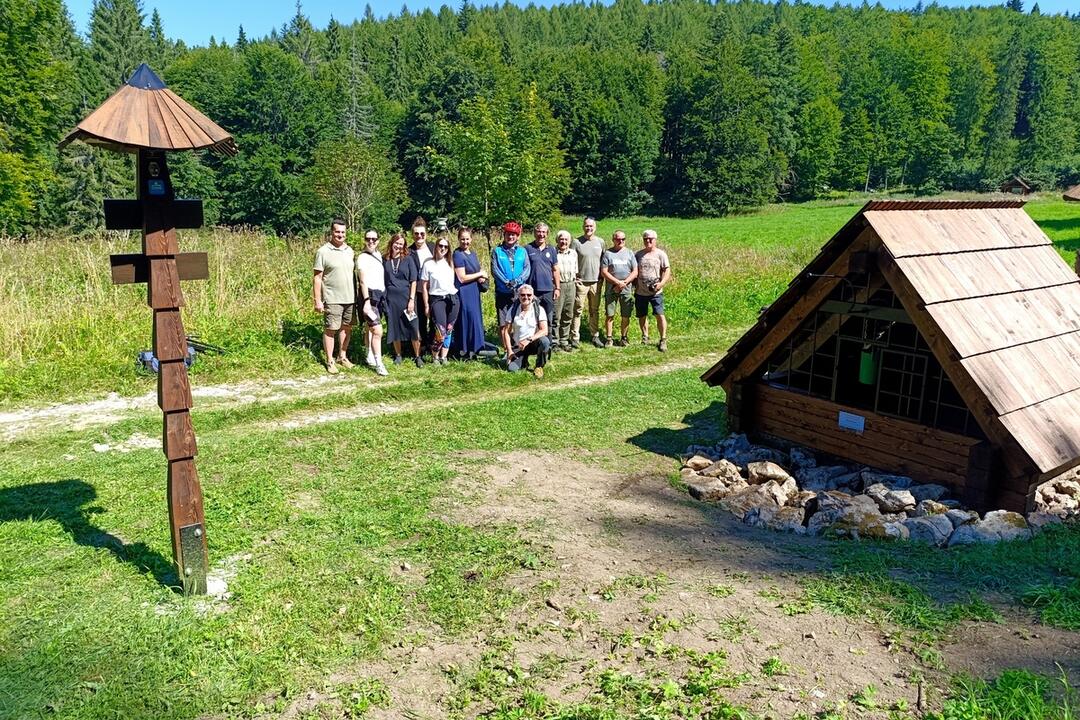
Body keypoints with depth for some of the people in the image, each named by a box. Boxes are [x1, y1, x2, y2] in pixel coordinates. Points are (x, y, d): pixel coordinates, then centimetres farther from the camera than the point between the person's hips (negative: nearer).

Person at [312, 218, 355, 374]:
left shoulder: (349, 250, 9)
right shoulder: (323, 252, -7)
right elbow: (317, 278, -7)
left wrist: (356, 295, 11)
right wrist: (317, 301, -11)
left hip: (349, 298, 5)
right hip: (332, 299, -5)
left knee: (346, 328, 12)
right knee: (330, 330, 1)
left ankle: (342, 356, 25)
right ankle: (330, 361, 9)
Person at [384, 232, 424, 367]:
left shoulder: (408, 259, 1)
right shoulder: (385, 261, 4)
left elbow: (413, 281, 0)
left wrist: (412, 299, -8)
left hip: (406, 297, -1)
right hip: (391, 299, 1)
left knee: (413, 328, -2)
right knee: (394, 328, 8)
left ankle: (417, 356, 9)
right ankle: (398, 355, 22)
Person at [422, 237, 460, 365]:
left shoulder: (450, 263, 10)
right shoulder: (428, 264, 1)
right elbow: (425, 287, 2)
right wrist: (426, 306, 0)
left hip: (452, 299, 4)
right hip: (437, 299, -4)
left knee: (449, 330, 4)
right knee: (440, 331, -13)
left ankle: (443, 357, 15)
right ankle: (435, 356, 8)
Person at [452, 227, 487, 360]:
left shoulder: (472, 254, 13)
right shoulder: (458, 255, -11)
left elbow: (480, 270, 19)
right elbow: (462, 278, -16)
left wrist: (482, 277, -5)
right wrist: (480, 274, -7)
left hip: (474, 292, 8)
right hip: (464, 293, -8)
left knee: (475, 318, 9)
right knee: (467, 319, -8)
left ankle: (472, 349, 16)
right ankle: (464, 351, 0)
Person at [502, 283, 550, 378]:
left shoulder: (538, 309, -6)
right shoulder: (513, 309, -1)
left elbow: (544, 331, -15)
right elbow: (506, 331, 2)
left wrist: (529, 339, -28)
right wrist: (509, 350, -7)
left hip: (534, 344, -1)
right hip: (518, 346, 2)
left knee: (544, 341, -35)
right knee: (511, 368, -21)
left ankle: (539, 366, -8)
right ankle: (524, 361, 16)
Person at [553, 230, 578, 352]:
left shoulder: (573, 253, 15)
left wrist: (575, 284, 19)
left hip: (570, 286, 6)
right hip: (557, 286, -6)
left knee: (568, 316, 9)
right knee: (555, 316, -5)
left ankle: (564, 341, 18)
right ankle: (554, 342, 1)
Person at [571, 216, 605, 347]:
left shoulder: (600, 242, 7)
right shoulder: (576, 242, -3)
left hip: (596, 282, 3)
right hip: (581, 281, -3)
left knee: (595, 311, 11)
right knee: (578, 310, -1)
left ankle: (595, 336, 19)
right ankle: (575, 338, 4)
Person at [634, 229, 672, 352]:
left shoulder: (661, 254, 0)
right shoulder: (638, 254, 11)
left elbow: (667, 271, -4)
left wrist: (661, 283, -19)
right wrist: (634, 286, 4)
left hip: (656, 292, -4)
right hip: (640, 292, 4)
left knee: (659, 315, -12)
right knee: (642, 316, 11)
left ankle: (663, 340, -6)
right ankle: (645, 337, 29)